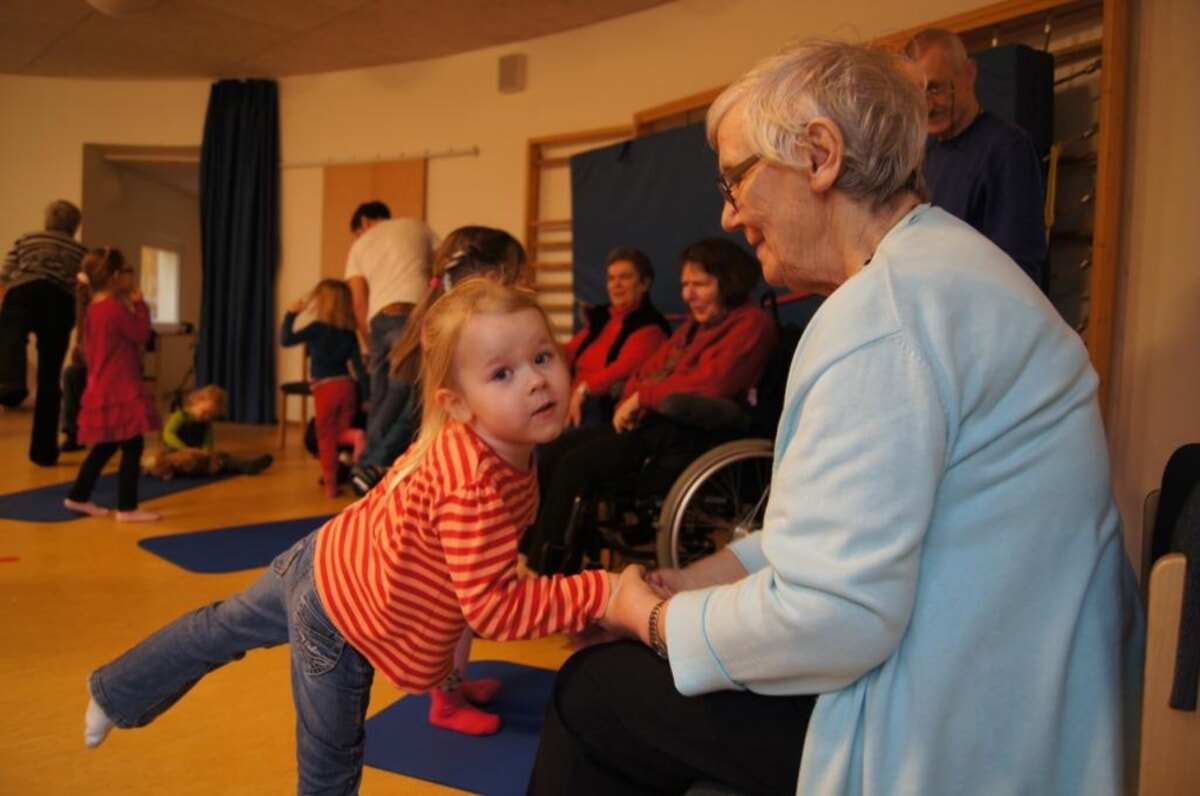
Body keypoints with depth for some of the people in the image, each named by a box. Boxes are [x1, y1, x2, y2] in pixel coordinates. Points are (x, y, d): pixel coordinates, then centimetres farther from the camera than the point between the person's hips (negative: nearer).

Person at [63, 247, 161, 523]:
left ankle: (78, 497, 30)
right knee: (132, 447, -4)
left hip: (103, 392, 10)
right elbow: (141, 334, -9)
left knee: (105, 446, 21)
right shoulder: (116, 309, -17)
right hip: (120, 393, -10)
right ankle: (127, 508, -2)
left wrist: (130, 305, 9)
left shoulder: (93, 309, 12)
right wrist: (139, 304, -1)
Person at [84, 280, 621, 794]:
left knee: (222, 628, 31)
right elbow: (493, 607, -36)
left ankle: (114, 694, 55)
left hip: (327, 561, 8)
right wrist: (601, 591, -37)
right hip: (341, 620, -8)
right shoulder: (476, 486, -38)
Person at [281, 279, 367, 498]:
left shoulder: (317, 328, -6)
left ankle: (330, 485, 8)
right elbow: (358, 367, 6)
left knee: (326, 438, 6)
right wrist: (365, 397, 8)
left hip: (325, 388, -4)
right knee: (341, 431, 17)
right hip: (347, 386, 4)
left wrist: (290, 315, -3)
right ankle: (356, 436, -18)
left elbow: (286, 340, -10)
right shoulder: (349, 333, 6)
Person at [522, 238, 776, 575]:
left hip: (689, 431, -10)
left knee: (577, 464, -19)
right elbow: (651, 367, 20)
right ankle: (531, 553, 1)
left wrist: (642, 397, -12)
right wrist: (629, 402, -2)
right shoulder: (695, 323, 21)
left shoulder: (751, 323, -8)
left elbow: (710, 383, -21)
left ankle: (548, 571, -7)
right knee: (558, 447, -1)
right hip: (655, 420, 10)